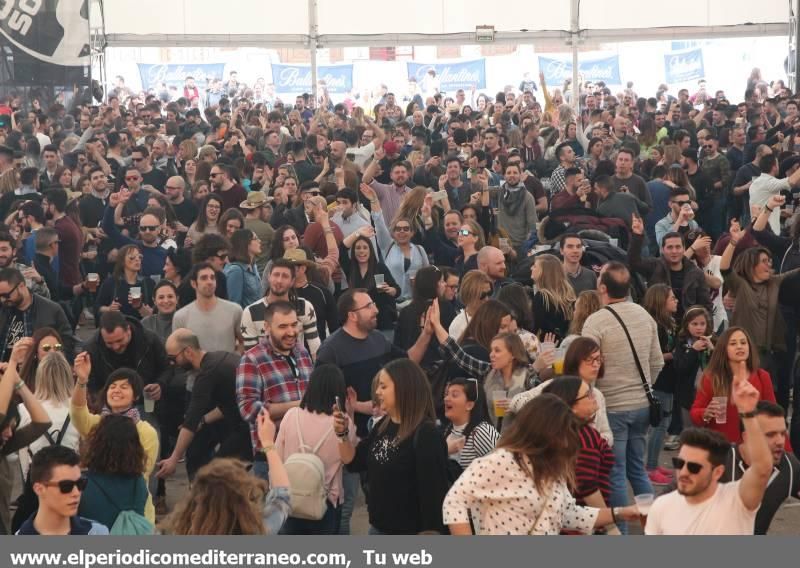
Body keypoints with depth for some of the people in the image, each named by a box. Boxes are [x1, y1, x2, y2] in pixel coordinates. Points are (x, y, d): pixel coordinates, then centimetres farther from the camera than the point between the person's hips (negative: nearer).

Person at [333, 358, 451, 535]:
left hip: (410, 534, -9)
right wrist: (342, 433, 0)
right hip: (379, 528, 9)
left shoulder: (426, 435, -18)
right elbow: (354, 462, 17)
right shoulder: (384, 425, 7)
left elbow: (433, 492, -19)